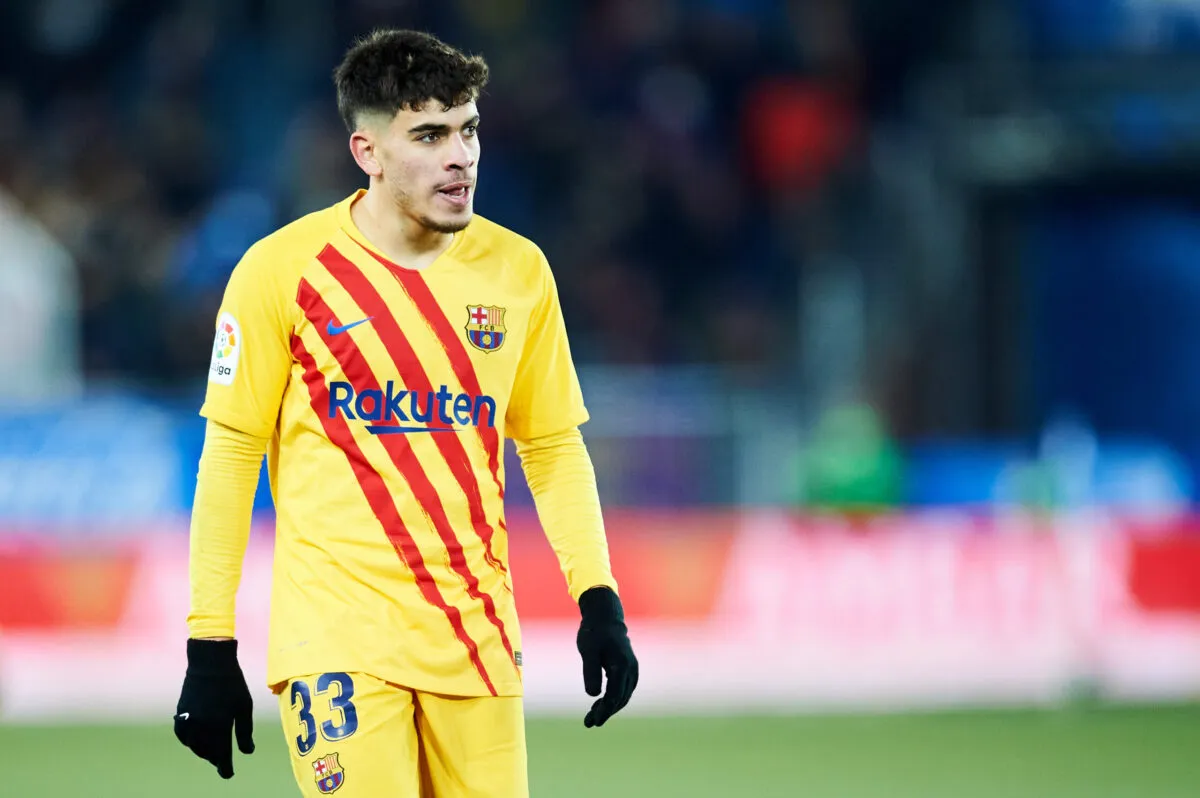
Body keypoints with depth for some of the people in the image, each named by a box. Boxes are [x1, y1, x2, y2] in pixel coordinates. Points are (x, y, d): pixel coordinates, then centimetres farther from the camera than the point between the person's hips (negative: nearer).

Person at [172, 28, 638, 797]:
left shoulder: (518, 269, 6)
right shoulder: (284, 268, -4)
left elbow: (554, 445, 14)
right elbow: (231, 453, 0)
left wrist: (599, 600, 4)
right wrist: (211, 646, -2)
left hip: (476, 636, 4)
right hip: (338, 637, -4)